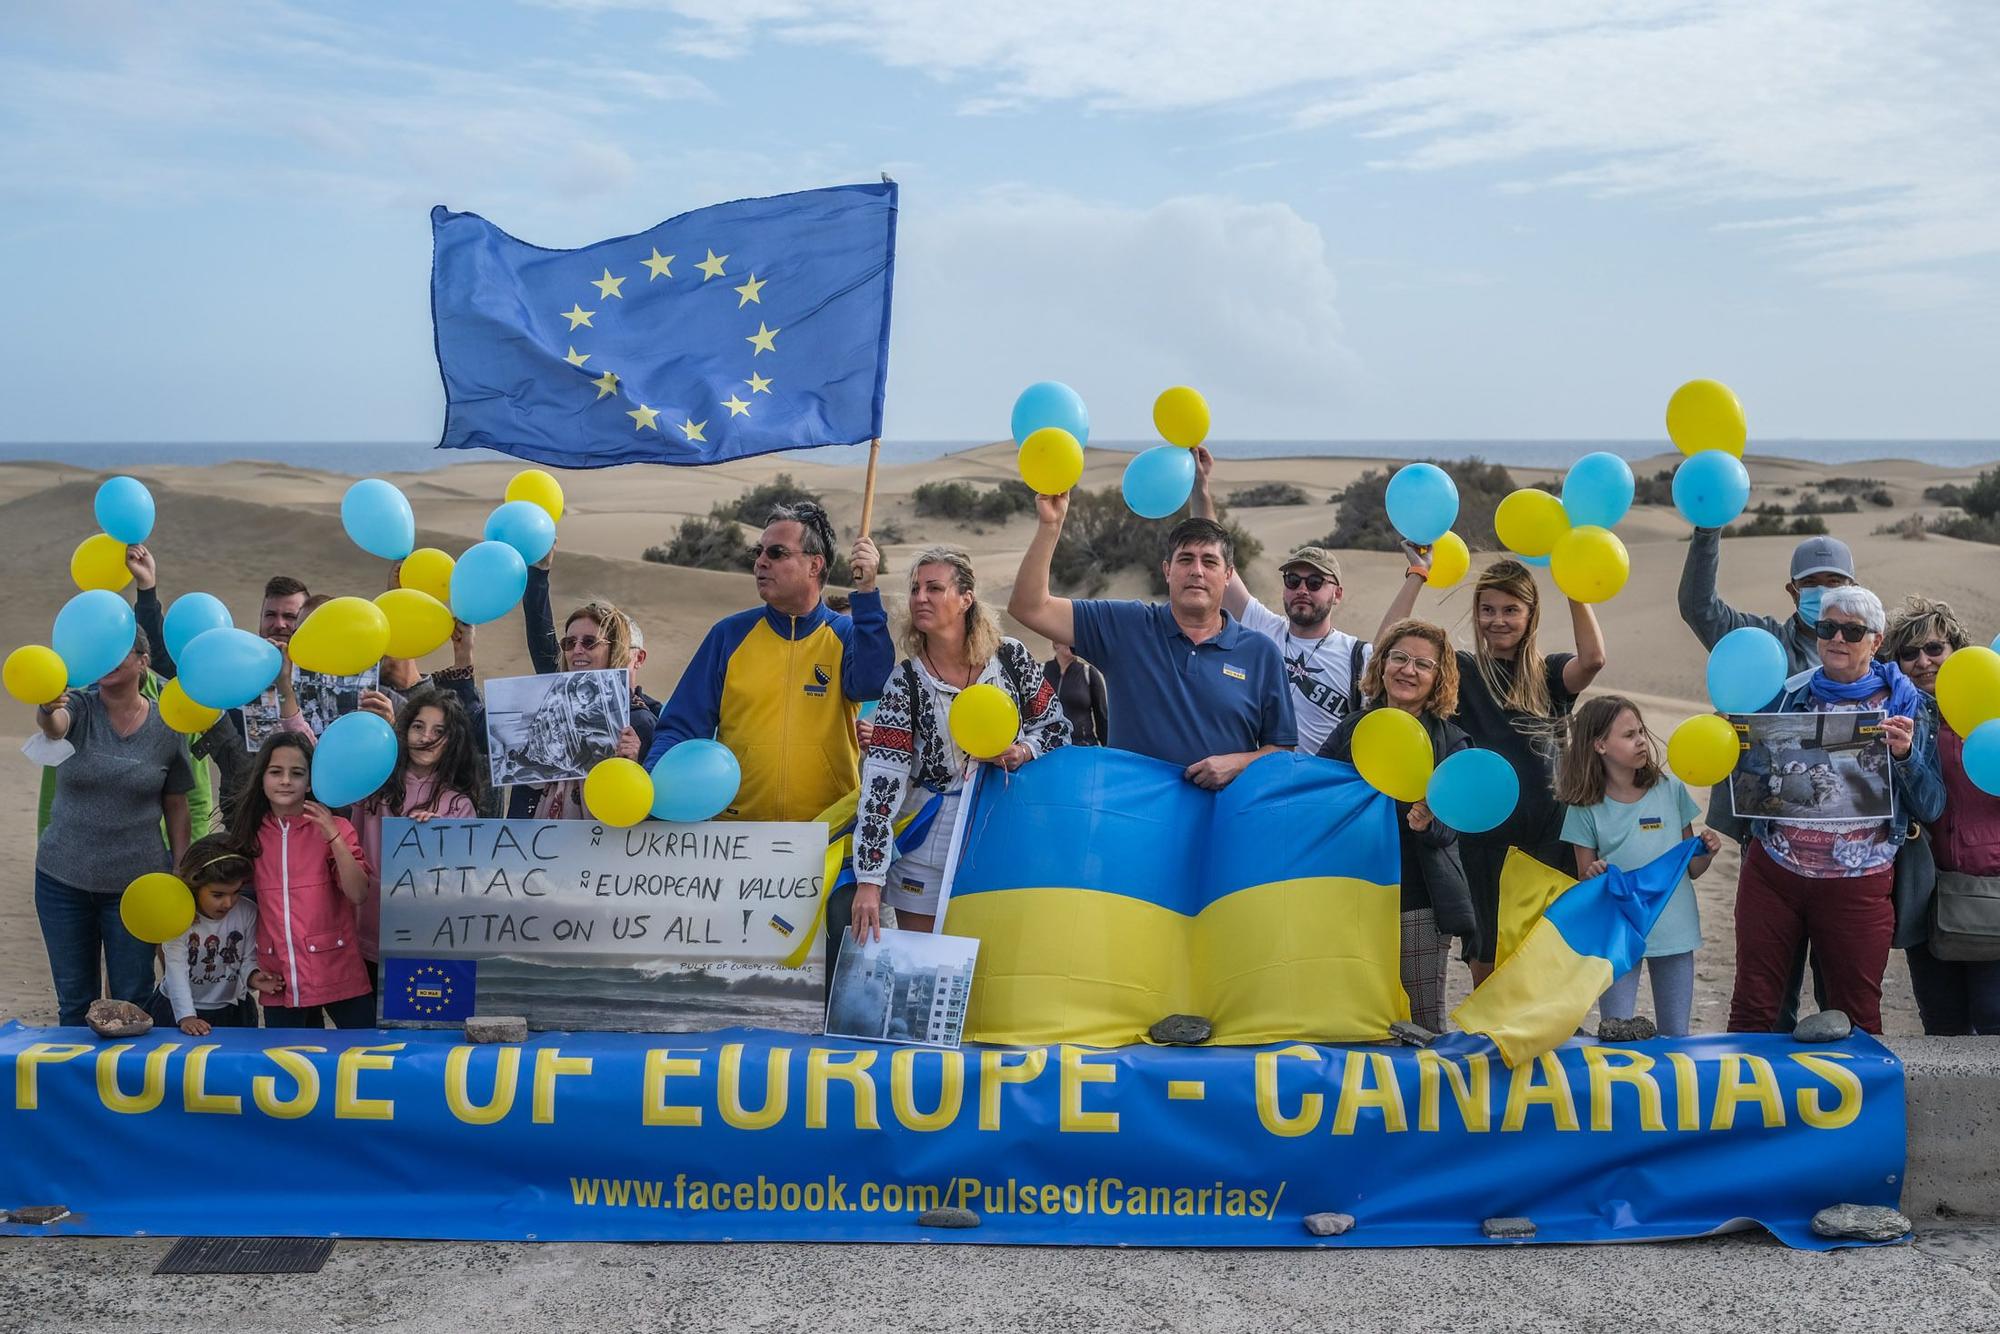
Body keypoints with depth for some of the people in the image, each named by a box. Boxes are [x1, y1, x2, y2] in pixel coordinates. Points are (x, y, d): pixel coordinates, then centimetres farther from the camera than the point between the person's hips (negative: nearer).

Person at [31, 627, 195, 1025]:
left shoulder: (167, 726, -3)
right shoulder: (79, 709, -4)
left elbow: (176, 807, 2)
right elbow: (53, 725, -29)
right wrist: (46, 710, -53)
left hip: (136, 880, -1)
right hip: (62, 878, 1)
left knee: (133, 1001, 5)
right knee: (73, 1001, 12)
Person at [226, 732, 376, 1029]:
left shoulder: (334, 828, -4)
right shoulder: (252, 832, 5)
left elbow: (358, 893, -14)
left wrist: (333, 837, -23)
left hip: (337, 970, -3)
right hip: (279, 979, 3)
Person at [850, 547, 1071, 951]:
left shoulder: (1010, 657, -4)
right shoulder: (905, 681, -9)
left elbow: (1055, 725, 9)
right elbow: (882, 780, -16)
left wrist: (1026, 751, -15)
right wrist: (869, 881, -24)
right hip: (928, 849, -1)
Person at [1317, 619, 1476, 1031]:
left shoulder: (1451, 742, 4)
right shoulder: (1352, 729, 10)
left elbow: (1448, 830, -4)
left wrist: (1429, 822, -25)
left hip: (1418, 902, -2)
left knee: (1423, 1025, -3)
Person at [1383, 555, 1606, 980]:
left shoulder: (1548, 675, 7)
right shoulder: (1461, 671, 4)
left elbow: (1592, 659, -15)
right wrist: (1416, 576, -9)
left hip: (1546, 837, 1)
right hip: (1481, 838, -1)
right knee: (1487, 959, 6)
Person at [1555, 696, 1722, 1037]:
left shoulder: (1671, 790, 1)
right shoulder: (1586, 808, -6)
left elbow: (1690, 870, 8)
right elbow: (1583, 884, -1)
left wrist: (1706, 852, -12)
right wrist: (1594, 877, -23)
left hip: (1674, 930, 2)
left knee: (1676, 1038, 11)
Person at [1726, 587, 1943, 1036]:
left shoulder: (1904, 706, 2)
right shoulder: (1789, 695, 6)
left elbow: (1931, 808, 1)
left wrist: (1906, 755, -16)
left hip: (1858, 888, -1)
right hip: (1772, 875, 1)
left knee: (1857, 1017, 10)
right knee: (1751, 1009, 4)